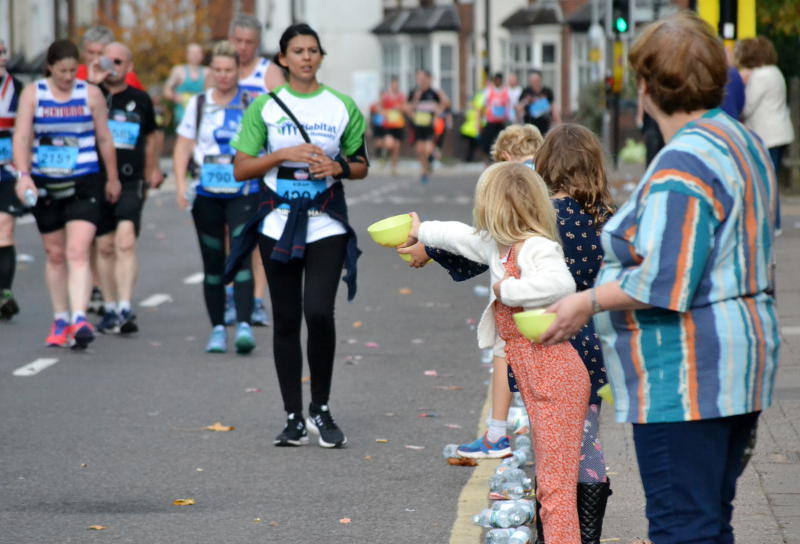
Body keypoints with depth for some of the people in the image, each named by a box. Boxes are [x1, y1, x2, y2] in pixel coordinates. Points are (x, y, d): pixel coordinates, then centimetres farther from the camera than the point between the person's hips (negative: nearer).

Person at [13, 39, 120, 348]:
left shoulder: (91, 94, 2)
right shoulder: (32, 94, 1)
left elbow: (105, 139, 9)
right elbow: (21, 137, -6)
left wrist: (112, 178, 15)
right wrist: (23, 175, -19)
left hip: (84, 184, -2)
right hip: (45, 185, 2)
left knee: (77, 252, -15)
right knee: (55, 255, 11)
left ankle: (79, 320, -24)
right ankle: (60, 320, 22)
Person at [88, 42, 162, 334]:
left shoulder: (140, 99, 7)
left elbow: (151, 136, 22)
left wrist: (152, 171, 28)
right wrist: (91, 84, -24)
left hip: (131, 181, -1)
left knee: (125, 242, -16)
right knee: (104, 247, 8)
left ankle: (125, 309, -20)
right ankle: (110, 308, 19)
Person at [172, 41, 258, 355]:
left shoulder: (253, 105, 3)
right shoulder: (198, 104, 9)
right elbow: (183, 146, 8)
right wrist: (181, 183, -6)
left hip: (243, 192, -3)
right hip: (206, 195, 3)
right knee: (213, 262, 6)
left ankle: (244, 325, -22)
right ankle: (217, 329, 12)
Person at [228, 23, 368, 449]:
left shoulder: (342, 106, 6)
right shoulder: (265, 107, 4)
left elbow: (361, 166, 14)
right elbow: (241, 169, 0)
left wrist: (339, 168, -7)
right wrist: (285, 154, -13)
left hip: (326, 225, -1)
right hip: (279, 222, 1)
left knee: (319, 313, -16)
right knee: (286, 320, 3)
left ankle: (321, 410, 1)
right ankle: (293, 417, 11)